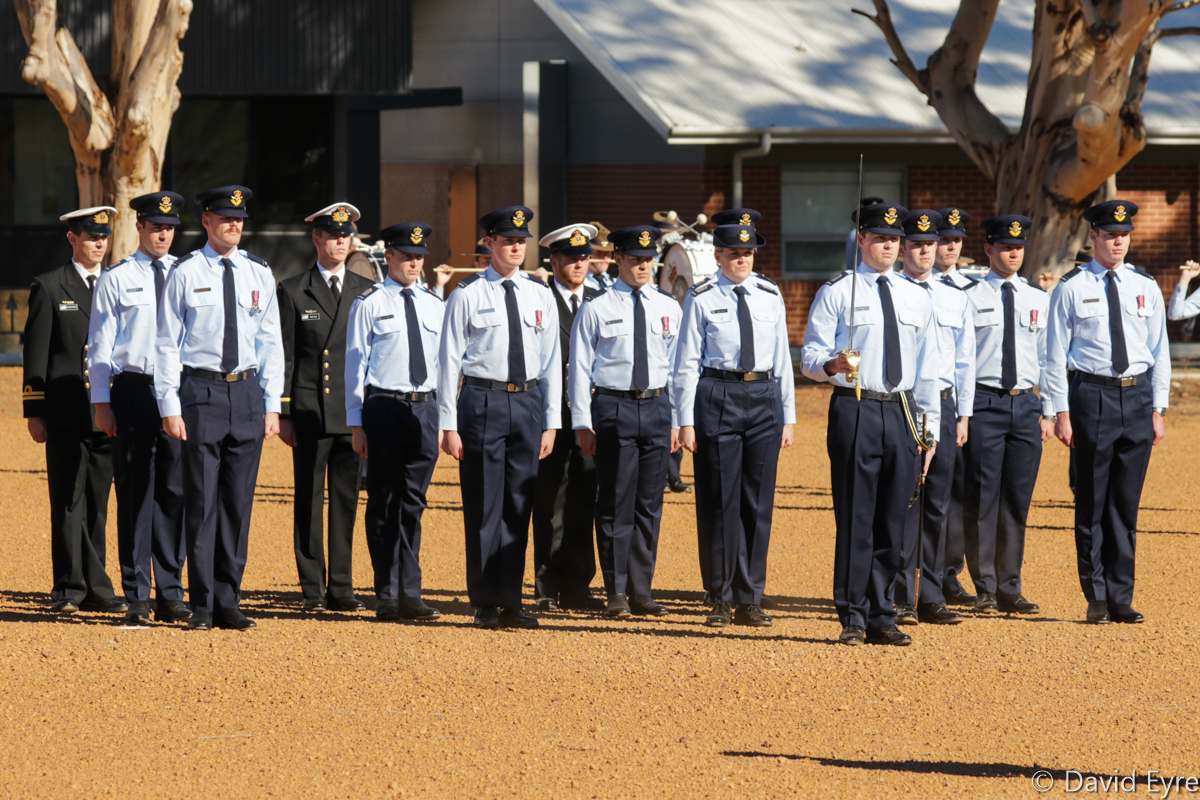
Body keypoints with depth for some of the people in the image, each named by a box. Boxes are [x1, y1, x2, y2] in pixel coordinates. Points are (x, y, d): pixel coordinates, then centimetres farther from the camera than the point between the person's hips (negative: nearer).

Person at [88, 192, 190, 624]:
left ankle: (170, 595, 10)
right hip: (133, 390, -2)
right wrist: (102, 403, -4)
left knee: (174, 492, 3)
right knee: (135, 493, 0)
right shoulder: (116, 279, 3)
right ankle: (137, 598, 4)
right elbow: (100, 345, 3)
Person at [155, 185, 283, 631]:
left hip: (247, 393, 3)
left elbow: (271, 343, 11)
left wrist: (271, 405, 5)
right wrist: (170, 407, -7)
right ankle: (202, 606, 3)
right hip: (201, 391, -3)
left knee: (238, 502, 5)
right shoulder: (186, 274, -1)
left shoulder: (259, 274, 9)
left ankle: (229, 603, 12)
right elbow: (167, 344, -1)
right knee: (201, 500, -2)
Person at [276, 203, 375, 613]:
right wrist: (283, 413, -4)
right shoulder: (293, 291, 4)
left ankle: (341, 587, 9)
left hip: (354, 413, 2)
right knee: (309, 501, 0)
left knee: (347, 501, 4)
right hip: (310, 413, -2)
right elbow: (283, 358, 2)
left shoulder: (366, 291, 12)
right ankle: (312, 589, 5)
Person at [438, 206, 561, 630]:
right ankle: (486, 605, 6)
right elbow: (450, 359, -2)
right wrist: (449, 424, -7)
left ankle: (511, 602, 12)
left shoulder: (540, 295, 10)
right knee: (483, 507, 0)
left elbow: (551, 361, 12)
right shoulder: (468, 293, -1)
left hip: (528, 401, 4)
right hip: (482, 400, -4)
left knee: (519, 506, 6)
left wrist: (551, 422, 7)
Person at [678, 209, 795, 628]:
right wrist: (686, 420, -6)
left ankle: (750, 600, 11)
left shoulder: (770, 296, 9)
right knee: (719, 501, 0)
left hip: (764, 397, 3)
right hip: (717, 398, -3)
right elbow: (687, 362, -1)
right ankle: (720, 599, 8)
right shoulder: (702, 300, -1)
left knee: (758, 501, 4)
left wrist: (788, 415, 9)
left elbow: (781, 358, 12)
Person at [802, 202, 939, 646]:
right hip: (856, 412, -4)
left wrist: (930, 429, 12)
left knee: (892, 522, 5)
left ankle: (882, 618, 11)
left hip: (903, 414, 4)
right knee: (855, 518, -5)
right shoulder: (836, 293, 2)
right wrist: (831, 365, -25)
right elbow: (810, 355, -1)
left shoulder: (917, 298, 14)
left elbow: (927, 369, 16)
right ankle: (852, 618, 0)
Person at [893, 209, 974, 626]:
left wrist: (963, 416, 9)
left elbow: (965, 360, 14)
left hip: (942, 406, 3)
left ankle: (931, 598, 11)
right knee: (901, 502, -5)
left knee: (937, 505, 5)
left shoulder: (956, 298, 11)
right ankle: (900, 599, -1)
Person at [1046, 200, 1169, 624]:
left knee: (1126, 504, 5)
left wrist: (1158, 409, 7)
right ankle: (1097, 599, 7)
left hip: (1137, 395, 3)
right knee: (1092, 504, 0)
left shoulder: (1145, 287, 10)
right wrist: (1062, 412, -6)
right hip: (1092, 394, -3)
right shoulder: (1072, 287, 0)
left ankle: (1121, 599, 10)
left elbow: (1159, 350, 13)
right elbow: (1056, 353, 0)